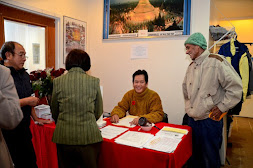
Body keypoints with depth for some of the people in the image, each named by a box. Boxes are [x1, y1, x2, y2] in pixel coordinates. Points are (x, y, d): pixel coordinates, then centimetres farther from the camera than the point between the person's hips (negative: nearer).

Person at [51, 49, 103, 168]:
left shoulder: (57, 81, -3)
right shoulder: (94, 81, -6)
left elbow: (54, 112, 8)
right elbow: (98, 112, 4)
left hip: (63, 136, 2)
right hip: (89, 136, -1)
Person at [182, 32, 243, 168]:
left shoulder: (216, 62, -12)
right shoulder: (191, 67, 10)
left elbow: (235, 87, -14)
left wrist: (222, 107, -12)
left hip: (210, 121, -6)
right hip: (192, 120, 7)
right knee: (193, 156, 20)